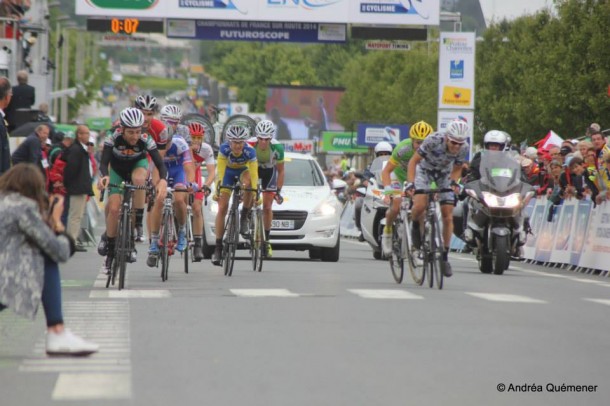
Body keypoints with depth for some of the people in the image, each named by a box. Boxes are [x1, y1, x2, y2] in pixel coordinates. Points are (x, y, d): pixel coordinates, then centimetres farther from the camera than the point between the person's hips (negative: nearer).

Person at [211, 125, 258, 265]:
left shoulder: (250, 152, -33)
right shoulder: (224, 149, -32)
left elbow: (254, 174, -35)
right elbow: (220, 171, -33)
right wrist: (217, 190, -41)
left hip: (243, 171, -1)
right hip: (228, 172, 1)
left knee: (248, 182, -38)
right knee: (222, 208, -11)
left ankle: (244, 218, -18)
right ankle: (218, 248, -6)